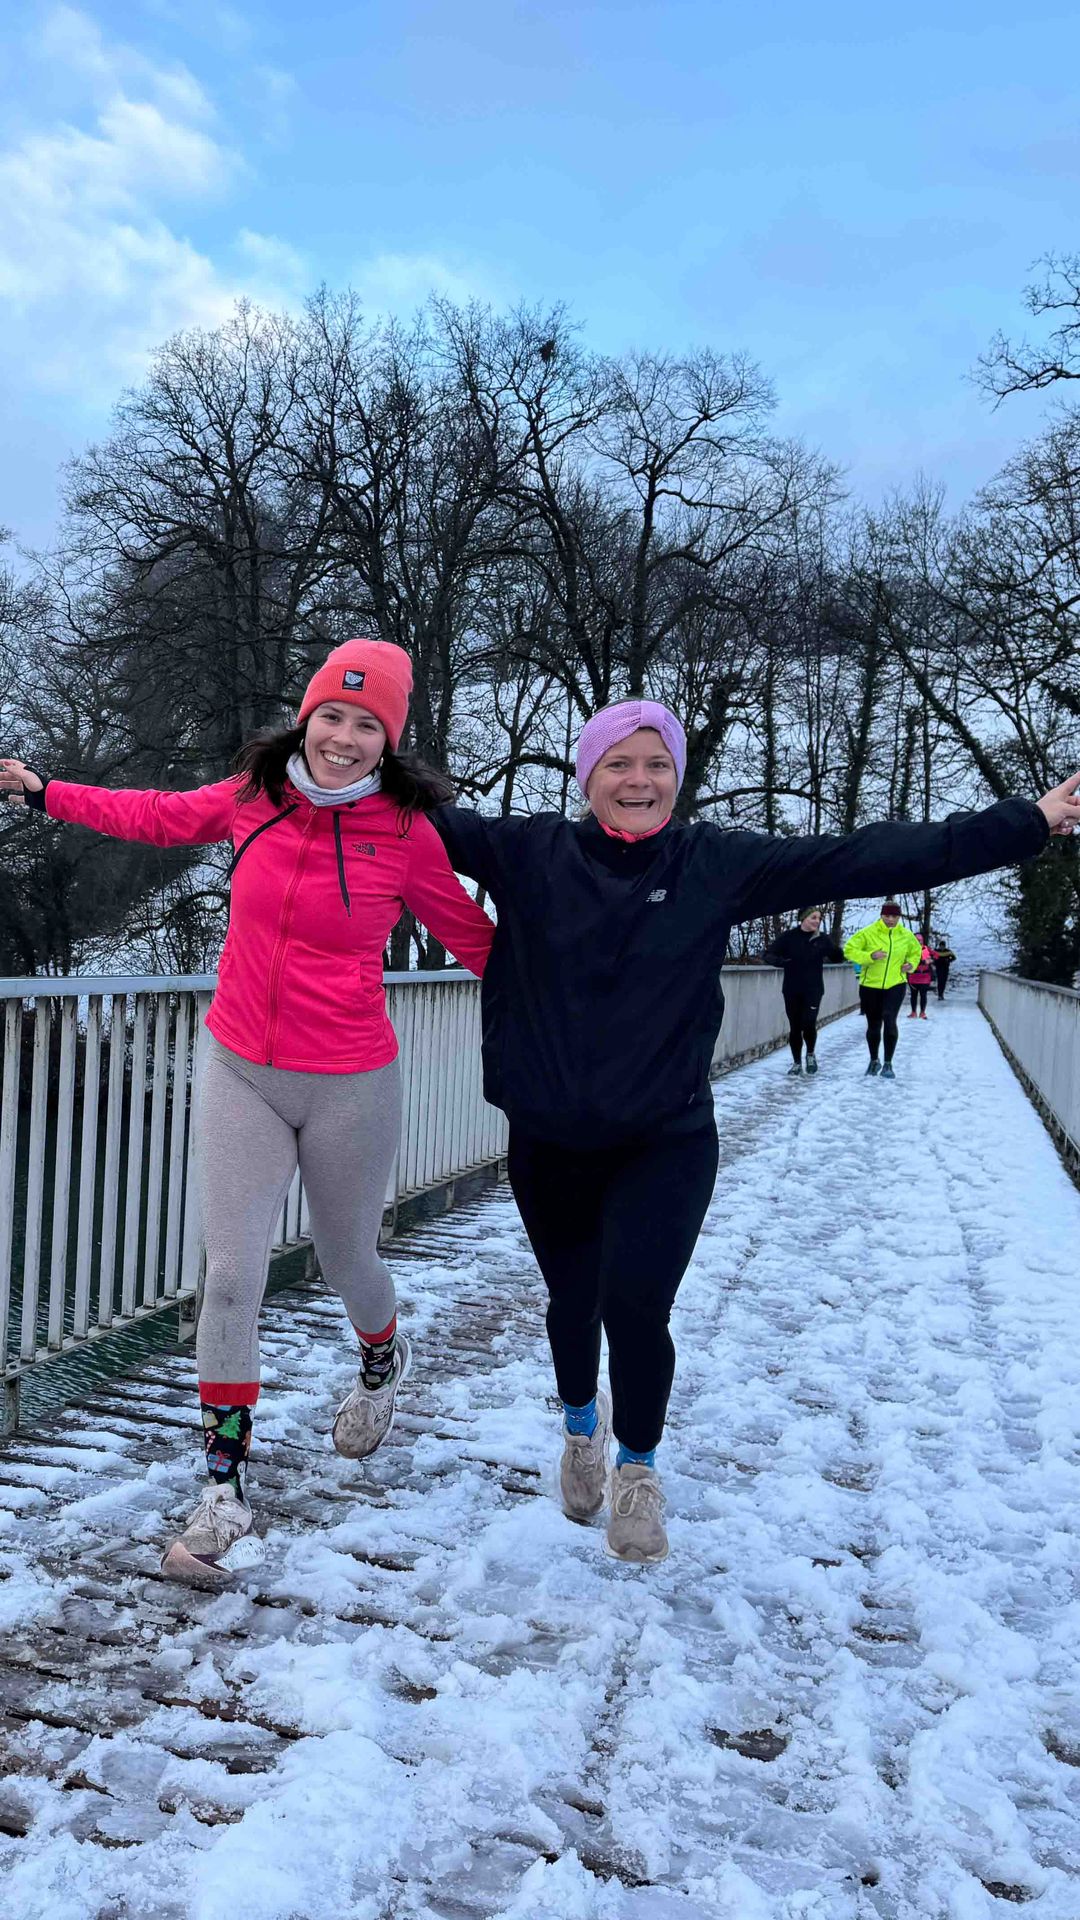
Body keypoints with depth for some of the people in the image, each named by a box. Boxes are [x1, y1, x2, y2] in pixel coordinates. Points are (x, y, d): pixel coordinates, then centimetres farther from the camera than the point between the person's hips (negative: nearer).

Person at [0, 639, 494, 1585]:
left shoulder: (409, 833, -11)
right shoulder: (252, 797, -3)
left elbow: (478, 940, 1)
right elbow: (158, 815, 16)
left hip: (350, 1088, -2)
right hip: (240, 1074, 2)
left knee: (347, 1260, 16)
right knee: (232, 1273, -1)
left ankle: (382, 1358, 52)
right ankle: (226, 1488, 15)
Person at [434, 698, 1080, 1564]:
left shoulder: (719, 863, -5)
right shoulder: (530, 852, -4)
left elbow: (866, 857, -6)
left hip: (664, 1143, -1)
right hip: (548, 1143, 2)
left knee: (635, 1306, -13)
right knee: (572, 1303, 16)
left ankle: (638, 1466, 21)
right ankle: (583, 1426, 51)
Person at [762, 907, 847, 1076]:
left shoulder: (822, 939, -1)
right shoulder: (788, 937, -5)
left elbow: (837, 957, 5)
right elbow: (767, 954, -5)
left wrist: (836, 951, -19)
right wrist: (780, 961, -27)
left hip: (813, 989, 0)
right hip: (792, 990, 0)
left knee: (808, 1023, -13)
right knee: (795, 1026, 4)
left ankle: (811, 1054, 15)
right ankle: (796, 1063, 21)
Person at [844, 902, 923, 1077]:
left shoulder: (906, 935, 0)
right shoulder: (868, 933, -10)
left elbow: (916, 951, 20)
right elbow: (849, 949, -11)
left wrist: (911, 964, 0)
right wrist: (870, 956, -24)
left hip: (895, 985, 0)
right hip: (870, 985, 0)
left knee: (889, 1019, -21)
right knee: (873, 1025, 12)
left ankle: (888, 1064, -10)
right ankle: (874, 1061, 35)